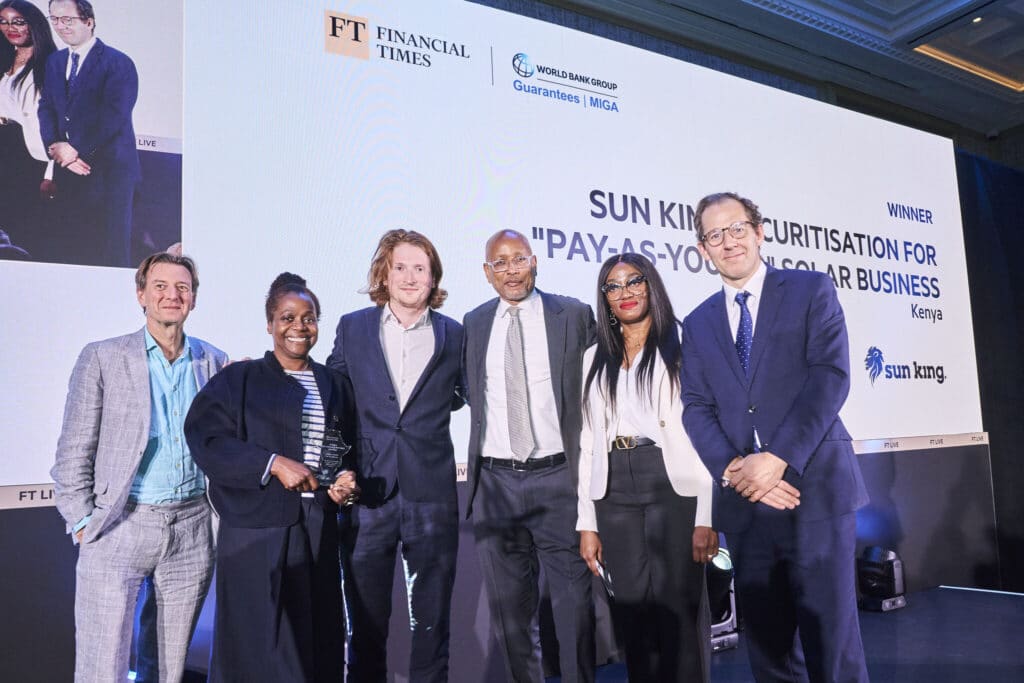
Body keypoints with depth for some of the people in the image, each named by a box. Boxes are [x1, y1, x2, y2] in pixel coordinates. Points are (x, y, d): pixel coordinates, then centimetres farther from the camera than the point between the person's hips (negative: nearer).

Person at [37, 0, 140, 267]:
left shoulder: (119, 63, -7)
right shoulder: (54, 61, 15)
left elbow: (113, 118, -14)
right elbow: (46, 108, 10)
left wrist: (76, 150, -14)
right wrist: (56, 148, -8)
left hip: (109, 171, -6)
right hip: (67, 169, 6)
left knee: (113, 248, 0)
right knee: (71, 245, 10)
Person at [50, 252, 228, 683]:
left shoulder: (215, 362, 6)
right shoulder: (102, 358, -2)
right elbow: (73, 454, -1)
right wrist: (83, 525, -5)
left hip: (191, 530, 3)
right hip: (120, 529, -2)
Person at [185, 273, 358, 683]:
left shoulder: (334, 385, 12)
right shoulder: (238, 380, 1)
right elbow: (206, 439, -9)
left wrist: (345, 478, -4)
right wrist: (274, 463, -17)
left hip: (318, 530, 4)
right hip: (257, 531, -3)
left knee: (316, 636, 8)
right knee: (258, 639, 2)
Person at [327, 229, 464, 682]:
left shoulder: (454, 335, 2)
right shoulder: (352, 328, 4)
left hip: (431, 495, 0)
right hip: (366, 492, 1)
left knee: (432, 622, 11)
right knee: (365, 622, 13)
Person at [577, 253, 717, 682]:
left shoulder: (681, 346, 1)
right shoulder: (596, 358, 14)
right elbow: (588, 442, 11)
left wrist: (706, 516, -14)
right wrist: (586, 523, 7)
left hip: (673, 486, -4)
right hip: (614, 494, 4)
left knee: (679, 610, 1)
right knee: (632, 613, 11)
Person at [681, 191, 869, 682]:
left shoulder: (811, 290, 4)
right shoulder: (698, 324, 14)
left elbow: (830, 378, -8)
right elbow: (696, 408, 6)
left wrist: (777, 458, -17)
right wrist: (732, 468, -12)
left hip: (815, 489, -3)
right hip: (744, 501, 3)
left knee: (830, 638, 1)